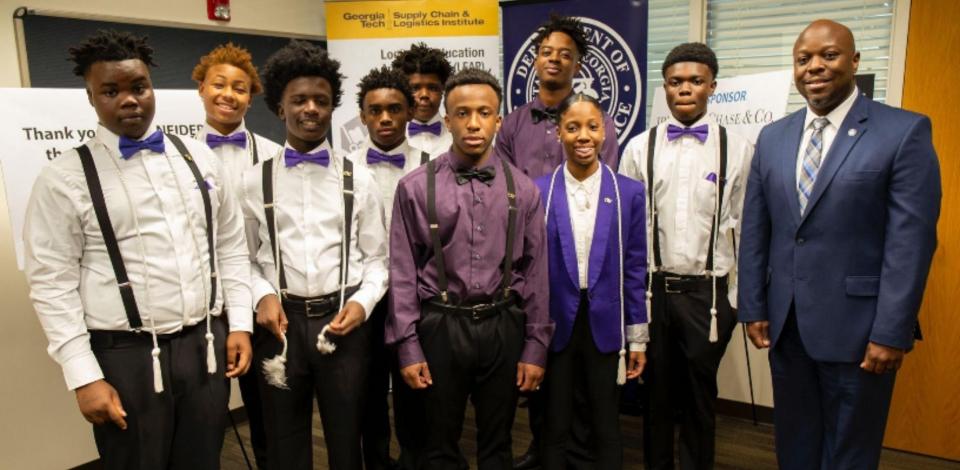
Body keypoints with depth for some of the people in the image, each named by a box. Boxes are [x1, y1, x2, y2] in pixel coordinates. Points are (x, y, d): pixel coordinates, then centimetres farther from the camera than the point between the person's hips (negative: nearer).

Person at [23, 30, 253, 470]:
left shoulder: (198, 157, 6)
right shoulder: (64, 178, -5)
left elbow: (231, 247, 9)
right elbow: (53, 285, -6)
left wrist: (239, 323, 4)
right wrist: (84, 376, -9)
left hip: (206, 345, 3)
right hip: (127, 356, -3)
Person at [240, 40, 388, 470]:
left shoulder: (358, 179, 3)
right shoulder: (254, 180, 3)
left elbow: (375, 258, 4)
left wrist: (363, 302, -12)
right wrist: (262, 295, -9)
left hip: (342, 321, 0)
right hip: (282, 322, 1)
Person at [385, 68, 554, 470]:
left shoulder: (523, 190, -1)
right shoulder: (415, 187, -6)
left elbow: (536, 271, 1)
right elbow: (403, 272, -4)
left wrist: (536, 346, 1)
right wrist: (407, 346, -5)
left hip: (503, 327, 2)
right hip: (441, 327, -1)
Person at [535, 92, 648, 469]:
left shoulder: (629, 192, -1)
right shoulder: (537, 192, -4)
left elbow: (635, 268, 2)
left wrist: (638, 338, 3)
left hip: (606, 326, 1)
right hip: (555, 324, 0)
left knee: (607, 430, 14)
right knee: (555, 430, 14)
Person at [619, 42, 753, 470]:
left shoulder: (737, 149, -2)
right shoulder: (640, 148, 1)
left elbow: (745, 228, 0)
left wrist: (739, 296, 0)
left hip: (708, 292, -1)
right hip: (652, 289, 1)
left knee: (700, 394, 14)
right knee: (656, 390, 15)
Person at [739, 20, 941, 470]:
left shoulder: (905, 132, -7)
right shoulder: (772, 137, 7)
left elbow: (911, 241, -12)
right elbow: (754, 230, 7)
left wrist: (891, 332, -14)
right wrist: (753, 307, 4)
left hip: (856, 325, -4)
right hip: (784, 322, 4)